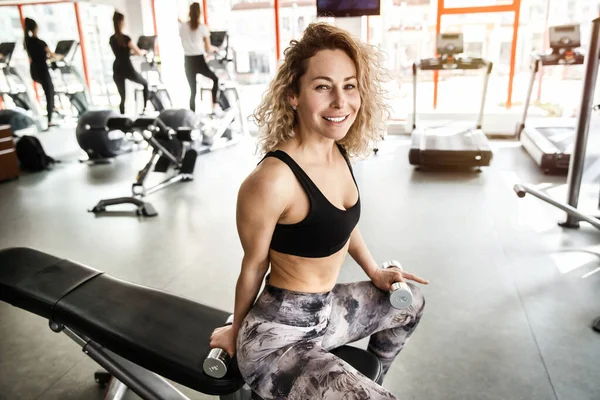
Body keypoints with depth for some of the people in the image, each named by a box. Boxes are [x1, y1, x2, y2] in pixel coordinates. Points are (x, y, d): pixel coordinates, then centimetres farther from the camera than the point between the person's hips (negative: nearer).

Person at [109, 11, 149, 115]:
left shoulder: (112, 39, 9)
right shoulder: (125, 38, -13)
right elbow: (139, 53, -9)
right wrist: (144, 51, 12)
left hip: (117, 70, 6)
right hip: (127, 69, -6)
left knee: (122, 97, 10)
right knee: (145, 83, 21)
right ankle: (145, 108, 14)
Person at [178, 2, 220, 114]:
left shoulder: (182, 27, 3)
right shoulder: (203, 27, -6)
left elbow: (183, 44, 14)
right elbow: (208, 49, -2)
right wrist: (213, 48, 20)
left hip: (188, 61, 3)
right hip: (199, 60, -3)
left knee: (193, 90, 11)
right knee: (215, 79, 21)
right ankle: (215, 104, 8)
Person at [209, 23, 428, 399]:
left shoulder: (339, 153, -3)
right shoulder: (273, 179, -29)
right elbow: (254, 265, -15)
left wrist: (376, 273, 19)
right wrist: (236, 329, 1)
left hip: (326, 308, 9)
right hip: (279, 334, -8)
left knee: (411, 300, 26)